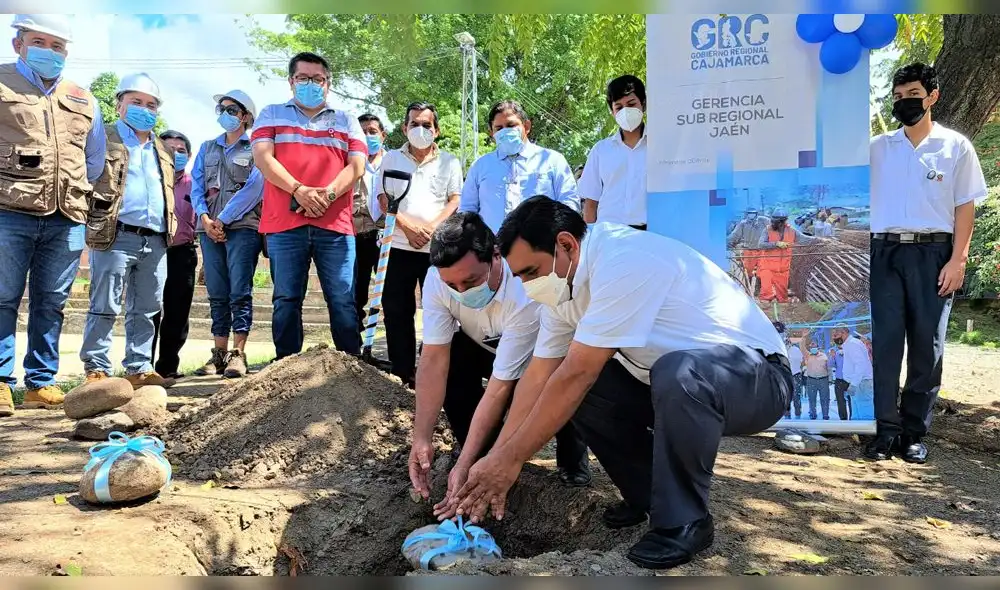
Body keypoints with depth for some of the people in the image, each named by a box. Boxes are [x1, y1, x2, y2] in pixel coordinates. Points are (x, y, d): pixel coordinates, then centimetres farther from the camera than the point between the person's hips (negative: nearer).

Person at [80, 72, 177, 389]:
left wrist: (171, 227, 17)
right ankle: (96, 369, 3)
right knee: (105, 307, -3)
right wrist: (91, 220, -10)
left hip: (156, 241, 6)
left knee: (147, 309, 8)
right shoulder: (104, 140, 4)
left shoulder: (163, 151, 22)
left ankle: (139, 368, 15)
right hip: (116, 236, -6)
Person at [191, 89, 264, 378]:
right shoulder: (207, 148, 20)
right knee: (217, 294, 4)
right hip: (210, 228, 5)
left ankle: (238, 354, -7)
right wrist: (205, 218, -6)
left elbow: (253, 189, -8)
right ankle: (219, 354, 7)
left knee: (239, 292, -8)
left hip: (243, 227, -5)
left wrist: (222, 219, -11)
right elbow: (197, 187, 13)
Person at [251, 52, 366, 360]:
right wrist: (299, 191, -13)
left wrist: (329, 193, -12)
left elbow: (357, 165, 6)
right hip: (285, 223, 0)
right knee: (287, 301, 2)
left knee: (343, 301, -1)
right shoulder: (272, 114, 17)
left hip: (335, 224, 1)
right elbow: (263, 157, 1)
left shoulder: (346, 121, 19)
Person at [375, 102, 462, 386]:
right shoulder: (391, 159, 11)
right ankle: (402, 373, 12)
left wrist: (432, 227, -14)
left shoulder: (449, 162, 9)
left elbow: (455, 200, 1)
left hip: (438, 247, -1)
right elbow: (384, 199, 3)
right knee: (397, 311, 4)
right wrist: (408, 226, -12)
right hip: (399, 246, 1)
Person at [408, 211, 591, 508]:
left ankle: (570, 454, 1)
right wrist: (421, 439, -33)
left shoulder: (526, 294, -40)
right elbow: (434, 360, -26)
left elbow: (501, 386, -38)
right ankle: (484, 455, -6)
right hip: (487, 347, 4)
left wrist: (464, 466, -39)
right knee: (446, 356, -26)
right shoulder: (437, 279, -27)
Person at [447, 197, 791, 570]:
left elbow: (577, 375, -30)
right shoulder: (564, 281, 0)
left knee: (676, 374, -39)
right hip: (675, 384, 8)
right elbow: (538, 376, 0)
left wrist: (511, 459, -24)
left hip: (758, 376, -8)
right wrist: (496, 459, -6)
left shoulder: (625, 263, -28)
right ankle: (647, 495, 10)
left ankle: (683, 521, -16)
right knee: (568, 388, -6)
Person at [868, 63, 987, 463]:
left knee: (927, 344, 1)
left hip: (933, 253, -1)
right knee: (885, 340, -2)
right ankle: (887, 429, 3)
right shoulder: (878, 147, 12)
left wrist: (957, 260, -6)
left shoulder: (956, 146, 6)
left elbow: (965, 207, 3)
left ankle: (915, 433, 10)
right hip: (885, 252, 2)